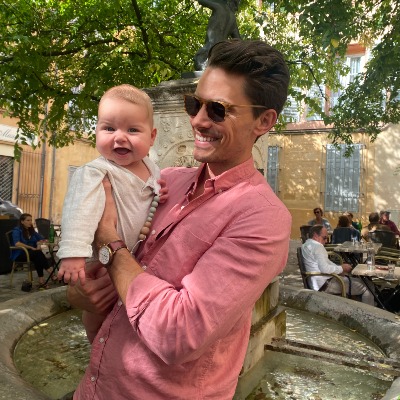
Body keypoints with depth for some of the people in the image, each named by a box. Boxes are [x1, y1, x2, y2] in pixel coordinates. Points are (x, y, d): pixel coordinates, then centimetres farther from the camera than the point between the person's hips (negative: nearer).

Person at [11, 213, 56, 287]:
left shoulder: (31, 231, 18)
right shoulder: (16, 230, -3)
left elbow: (43, 239, 14)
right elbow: (17, 243, -22)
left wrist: (39, 243, -10)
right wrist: (32, 248, -26)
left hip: (32, 253, 5)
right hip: (19, 255, -5)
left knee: (37, 258, -32)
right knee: (38, 253, -33)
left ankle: (41, 280, -41)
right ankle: (51, 272, -35)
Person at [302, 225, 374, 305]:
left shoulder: (305, 245, 14)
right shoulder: (317, 246, -17)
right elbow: (325, 269, -25)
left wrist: (340, 267, 9)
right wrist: (342, 268, -9)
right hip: (325, 285, -11)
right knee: (366, 288, -8)